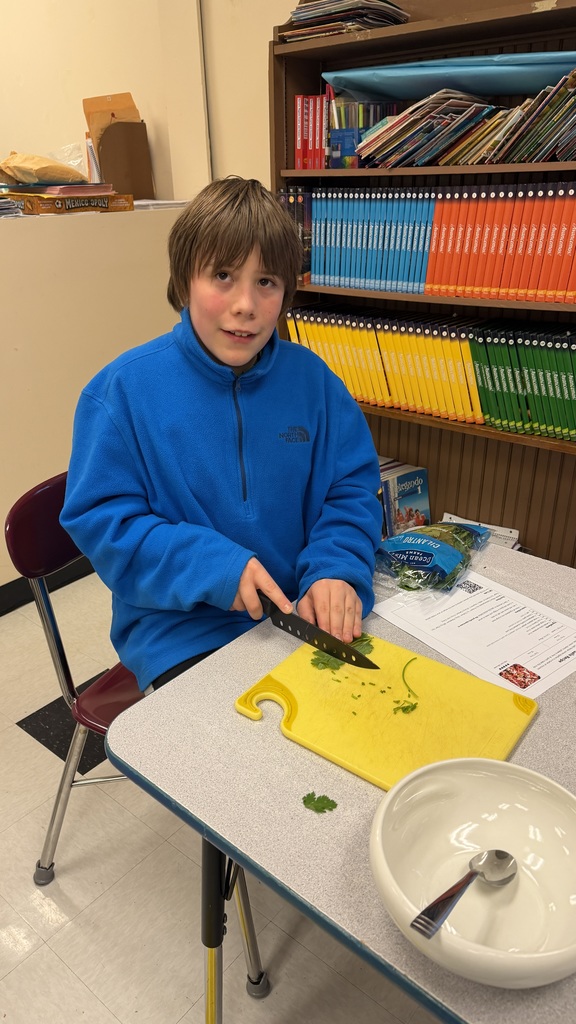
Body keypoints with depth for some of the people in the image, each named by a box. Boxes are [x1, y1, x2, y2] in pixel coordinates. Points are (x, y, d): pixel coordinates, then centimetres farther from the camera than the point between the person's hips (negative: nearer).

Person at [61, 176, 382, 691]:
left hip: (308, 613, 4)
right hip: (185, 632, -3)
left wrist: (336, 569, -16)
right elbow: (99, 519, -8)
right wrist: (213, 566, -21)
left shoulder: (311, 378, 0)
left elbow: (352, 488, 4)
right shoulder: (124, 389, -9)